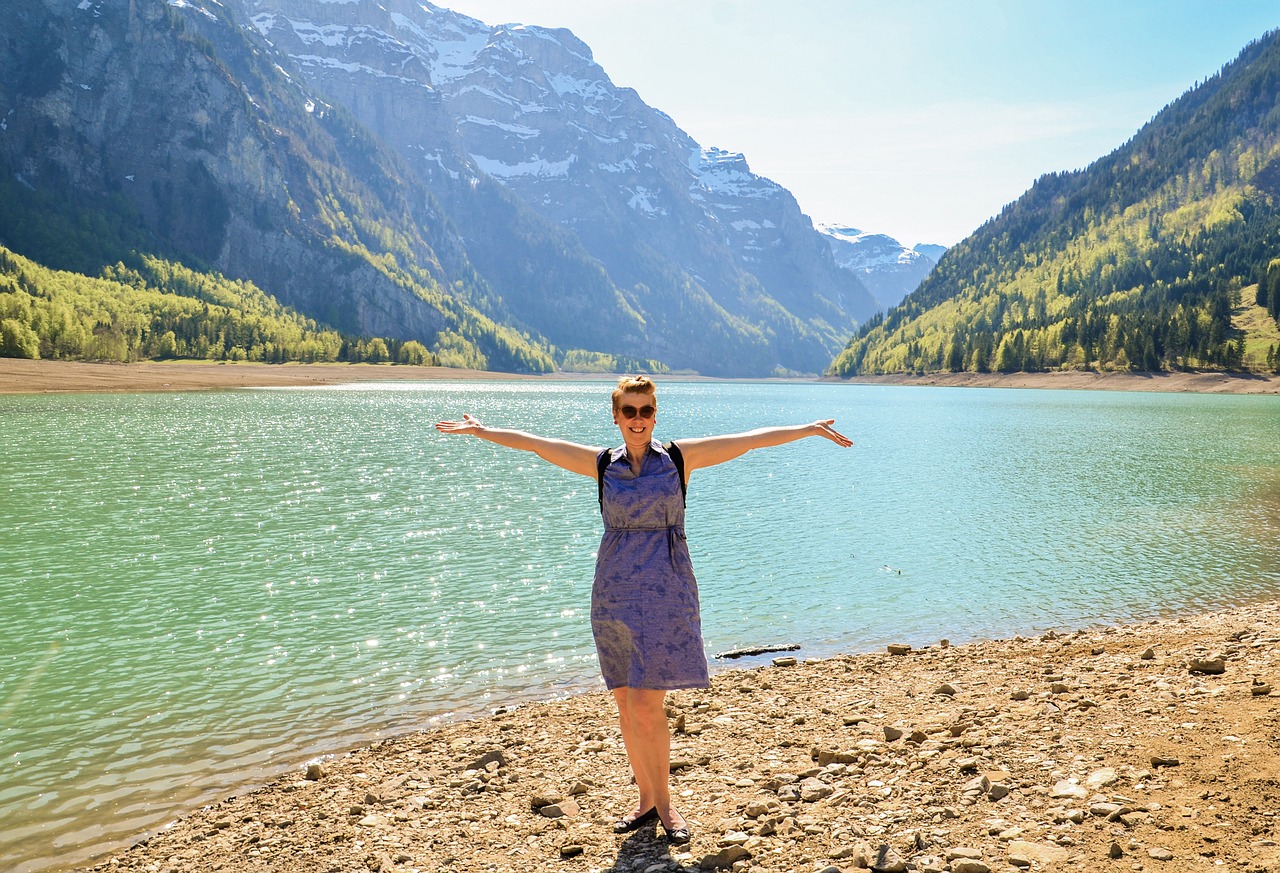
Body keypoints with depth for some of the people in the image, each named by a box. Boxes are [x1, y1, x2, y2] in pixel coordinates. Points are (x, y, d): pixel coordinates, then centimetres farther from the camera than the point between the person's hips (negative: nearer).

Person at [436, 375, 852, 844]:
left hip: (664, 590, -3)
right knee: (628, 705, 8)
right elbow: (534, 443, 11)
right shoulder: (602, 464, 5)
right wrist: (481, 430, 15)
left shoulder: (678, 457, 0)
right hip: (614, 591, 3)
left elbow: (751, 439, 0)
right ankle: (646, 800, 25)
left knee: (646, 707, -7)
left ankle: (664, 803, 12)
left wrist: (810, 429, 1)